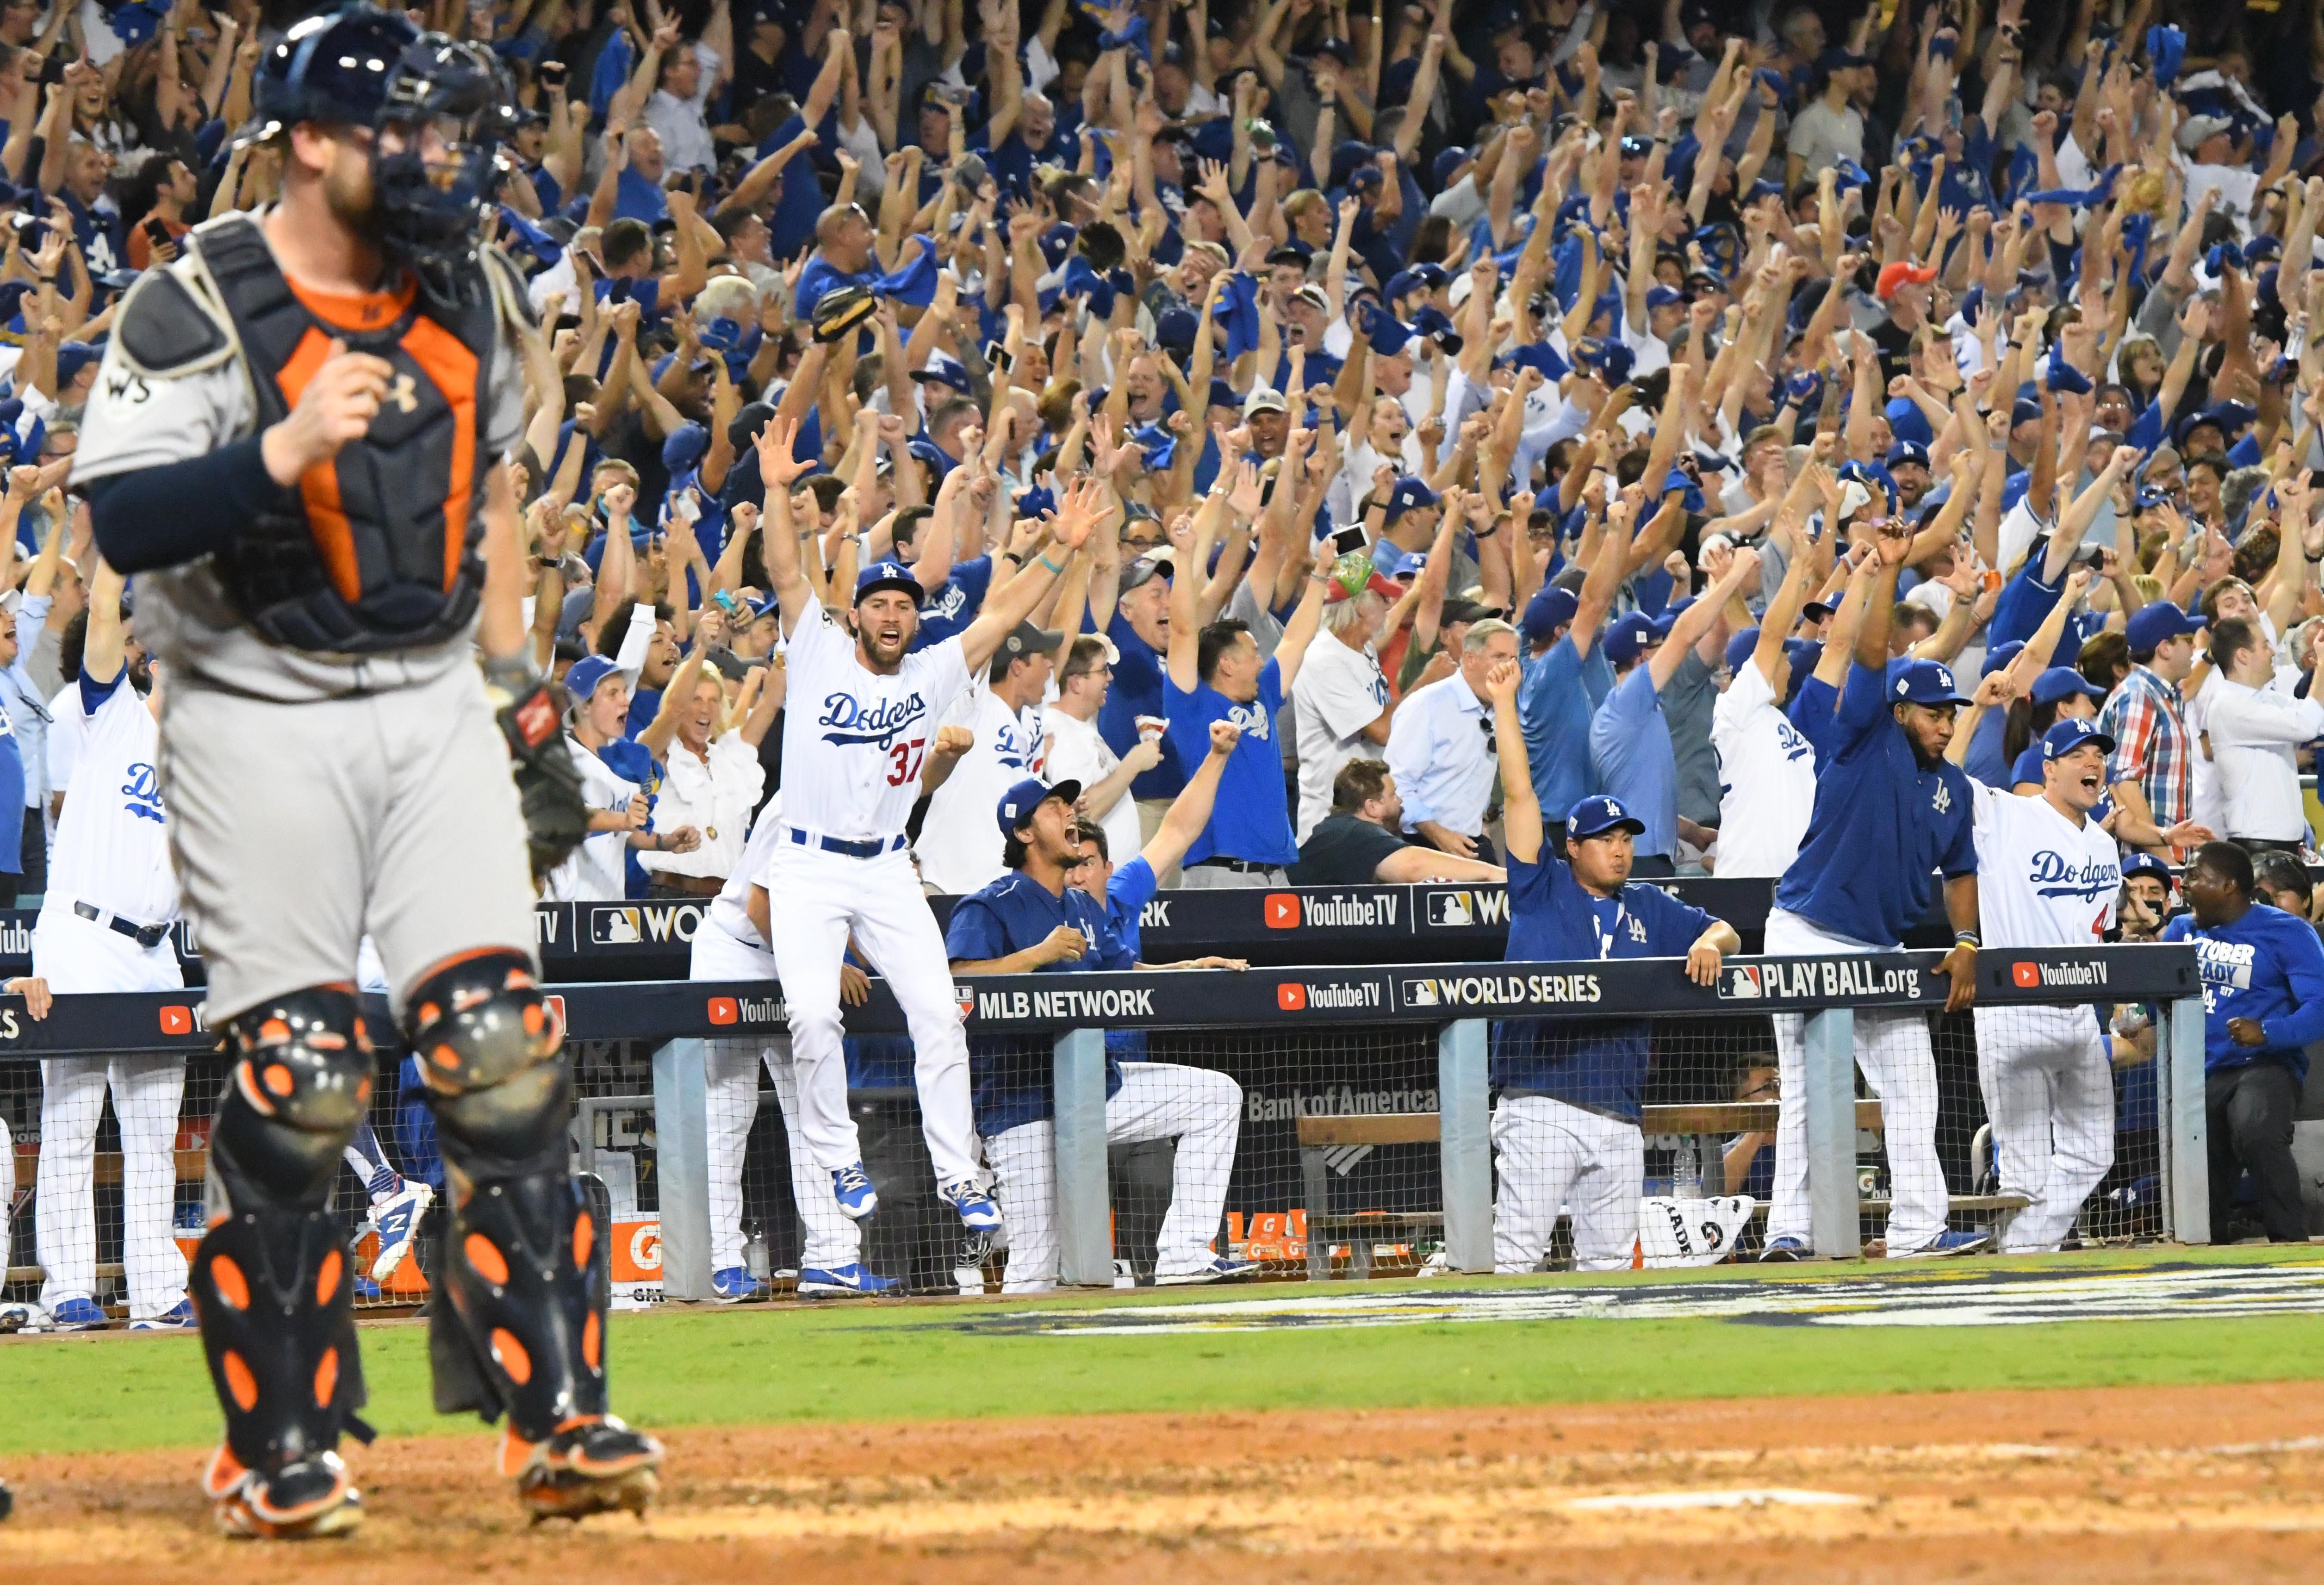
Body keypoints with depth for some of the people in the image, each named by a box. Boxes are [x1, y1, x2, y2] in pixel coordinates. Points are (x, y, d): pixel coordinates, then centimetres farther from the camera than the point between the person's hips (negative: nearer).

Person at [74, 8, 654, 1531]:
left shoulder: (469, 295, 9)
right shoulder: (196, 312, -11)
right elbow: (126, 525, -19)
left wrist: (520, 692, 17)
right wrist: (284, 453, -32)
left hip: (438, 706, 5)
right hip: (263, 727, -5)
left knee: (506, 1051, -5)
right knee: (295, 1087, -7)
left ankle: (555, 1407, -3)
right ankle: (280, 1450, 3)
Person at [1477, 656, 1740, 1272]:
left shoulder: (1649, 910, 19)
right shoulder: (1543, 891, 6)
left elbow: (1724, 933, 21)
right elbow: (1519, 795, 3)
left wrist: (1709, 944, -4)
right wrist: (1504, 704, -1)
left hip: (1619, 1118, 5)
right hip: (1540, 1104, -5)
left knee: (1610, 1260, 5)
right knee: (1516, 1251, -13)